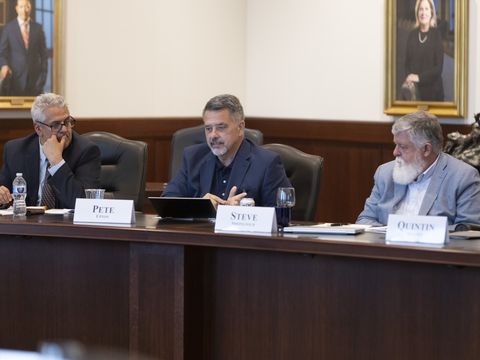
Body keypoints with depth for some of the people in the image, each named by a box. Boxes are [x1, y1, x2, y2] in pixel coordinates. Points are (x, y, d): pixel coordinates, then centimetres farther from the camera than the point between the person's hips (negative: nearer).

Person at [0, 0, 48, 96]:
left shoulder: (38, 28, 8)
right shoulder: (8, 28, 2)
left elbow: (43, 54, 10)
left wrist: (43, 75, 4)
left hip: (35, 79, 2)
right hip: (16, 79, -2)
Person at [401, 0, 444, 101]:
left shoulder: (436, 35, -5)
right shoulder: (412, 35, 6)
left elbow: (439, 67, -9)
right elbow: (407, 63, 9)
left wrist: (419, 77, -17)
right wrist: (409, 78, -10)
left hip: (432, 89, -3)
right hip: (413, 89, 3)